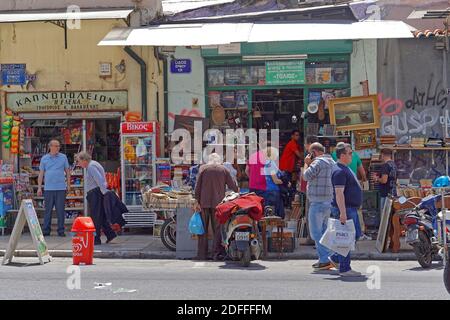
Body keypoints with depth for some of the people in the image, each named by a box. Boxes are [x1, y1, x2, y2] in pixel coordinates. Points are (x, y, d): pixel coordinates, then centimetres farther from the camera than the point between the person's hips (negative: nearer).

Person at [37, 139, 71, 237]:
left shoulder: (63, 157, 6)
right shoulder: (44, 158, 6)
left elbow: (67, 171, 10)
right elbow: (41, 174, 8)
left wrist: (68, 184, 5)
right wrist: (39, 187, 3)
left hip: (61, 188, 0)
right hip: (48, 188, 0)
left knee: (60, 210, 1)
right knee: (48, 210, 3)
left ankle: (61, 230, 7)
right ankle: (46, 230, 9)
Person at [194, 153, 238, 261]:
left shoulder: (203, 168, 3)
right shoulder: (224, 170, 4)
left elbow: (198, 186, -2)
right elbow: (232, 185, 6)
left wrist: (197, 201, 0)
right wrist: (237, 191, 26)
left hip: (204, 203, 0)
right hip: (218, 203, 0)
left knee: (203, 228, 6)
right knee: (217, 229, 4)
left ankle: (202, 254, 5)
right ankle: (217, 253, -1)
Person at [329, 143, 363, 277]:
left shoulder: (345, 169, 16)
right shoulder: (339, 171, -18)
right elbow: (339, 193, -24)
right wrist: (343, 213, -27)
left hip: (351, 209, 11)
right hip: (345, 209, -11)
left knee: (356, 234, 16)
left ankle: (336, 258, 23)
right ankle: (344, 269, 0)